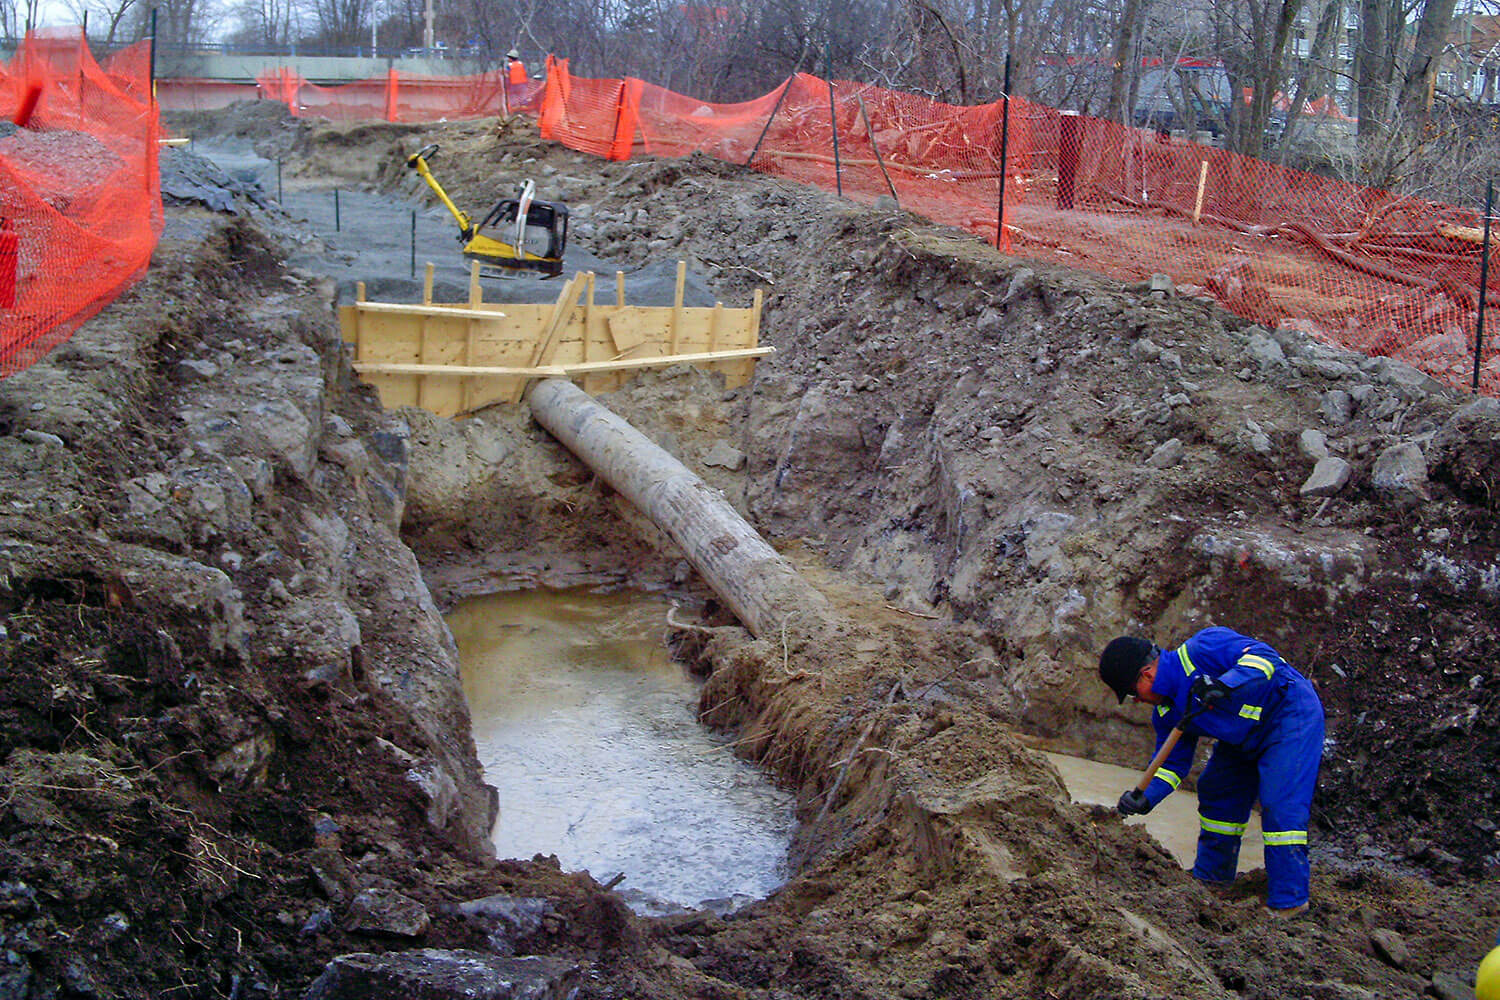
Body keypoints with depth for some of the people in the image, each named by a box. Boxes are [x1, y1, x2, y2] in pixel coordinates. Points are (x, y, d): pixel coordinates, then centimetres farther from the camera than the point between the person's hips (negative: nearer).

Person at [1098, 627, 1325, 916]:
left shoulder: (1200, 650, -25)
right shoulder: (1166, 712, 1)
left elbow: (1263, 656, -30)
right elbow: (1172, 763, 4)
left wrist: (1225, 685, -44)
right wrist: (1145, 797, -13)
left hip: (1291, 715, -10)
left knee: (1280, 804, -17)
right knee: (1216, 794, 14)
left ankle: (1289, 902, -11)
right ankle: (1211, 880, 30)